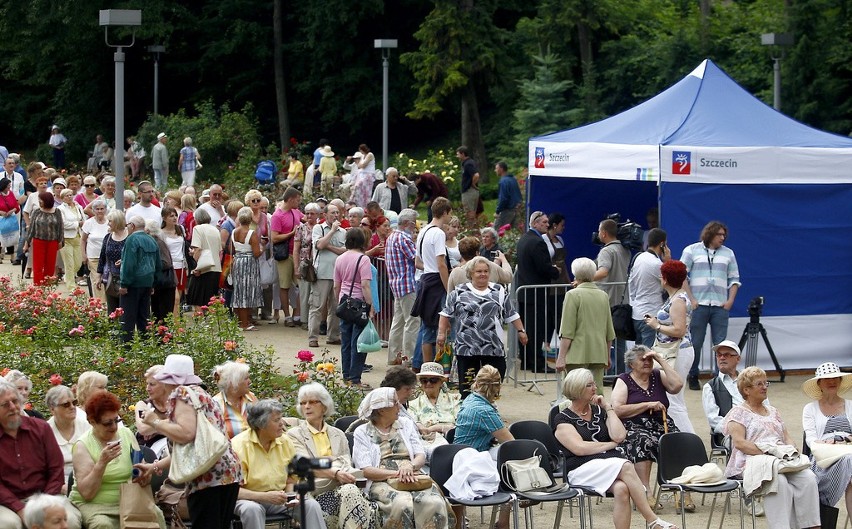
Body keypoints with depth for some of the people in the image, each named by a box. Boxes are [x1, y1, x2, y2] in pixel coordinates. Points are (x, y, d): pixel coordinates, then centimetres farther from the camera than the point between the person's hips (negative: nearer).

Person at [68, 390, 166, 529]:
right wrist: (102, 463, -26)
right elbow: (86, 493, -15)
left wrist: (145, 476, -14)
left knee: (156, 515, -23)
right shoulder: (83, 446, -8)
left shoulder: (127, 434, 6)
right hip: (92, 504, -4)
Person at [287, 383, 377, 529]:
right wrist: (335, 473, -20)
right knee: (349, 492, -33)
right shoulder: (294, 434, 10)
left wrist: (344, 475, -12)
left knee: (351, 491, -33)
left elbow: (346, 464, 14)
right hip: (318, 489, -4)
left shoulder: (338, 435, 24)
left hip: (342, 487, 4)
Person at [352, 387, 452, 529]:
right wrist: (396, 474, -19)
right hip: (382, 482, -3)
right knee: (402, 505, -37)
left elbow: (421, 456, 10)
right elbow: (366, 471, -3)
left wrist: (410, 466, -15)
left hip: (412, 478, 3)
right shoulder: (362, 432, 7)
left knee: (434, 503, -31)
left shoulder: (406, 424, 18)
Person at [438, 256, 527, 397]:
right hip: (466, 348, -1)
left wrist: (520, 331, 7)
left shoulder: (499, 292, 10)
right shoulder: (459, 292, 6)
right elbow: (446, 313, 10)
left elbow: (512, 315, 14)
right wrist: (442, 333, 3)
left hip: (494, 348, 1)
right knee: (466, 385, 0)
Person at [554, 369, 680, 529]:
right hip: (583, 468, -4)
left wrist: (608, 408, 7)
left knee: (621, 489, -34)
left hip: (611, 462, 4)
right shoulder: (563, 419, 7)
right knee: (626, 467, -34)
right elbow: (580, 448, -8)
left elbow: (619, 436, 5)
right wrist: (611, 445, 0)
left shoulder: (599, 411, 21)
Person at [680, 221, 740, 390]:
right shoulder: (691, 251, 5)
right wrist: (691, 299, -7)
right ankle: (692, 378, 12)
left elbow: (734, 279, 15)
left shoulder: (728, 253, 14)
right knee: (695, 343, 2)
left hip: (720, 306, 2)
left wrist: (730, 300, 1)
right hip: (698, 305, -2)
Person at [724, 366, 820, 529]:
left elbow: (788, 438, 24)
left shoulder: (773, 412, 29)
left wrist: (792, 451, 0)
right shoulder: (738, 412, 8)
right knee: (780, 482, -38)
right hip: (752, 461, -6)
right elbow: (739, 443, -6)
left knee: (808, 478, -26)